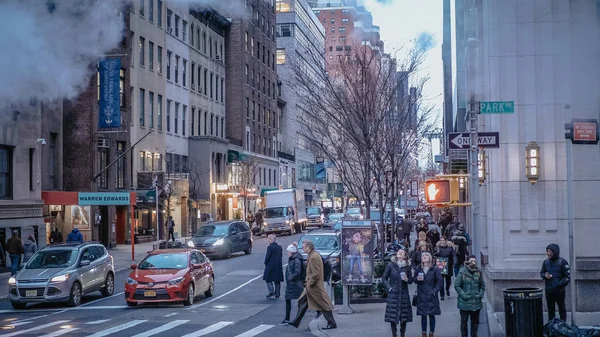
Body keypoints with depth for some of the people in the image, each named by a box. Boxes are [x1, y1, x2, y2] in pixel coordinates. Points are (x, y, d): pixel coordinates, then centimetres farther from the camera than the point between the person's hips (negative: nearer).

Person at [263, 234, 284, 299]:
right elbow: (281, 255, 8)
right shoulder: (279, 247, 5)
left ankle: (271, 292, -7)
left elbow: (267, 257, -15)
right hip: (278, 266, 6)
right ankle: (277, 294, 13)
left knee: (268, 279, 5)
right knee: (277, 281, 11)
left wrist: (265, 263, 1)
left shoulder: (270, 247, -16)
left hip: (270, 266, -6)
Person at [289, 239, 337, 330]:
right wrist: (308, 281, 18)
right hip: (311, 286, 11)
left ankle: (332, 324, 4)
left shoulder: (314, 257, -20)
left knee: (324, 305, -3)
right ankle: (296, 322, 18)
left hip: (315, 286, -11)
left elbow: (315, 274, -23)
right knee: (302, 302, 13)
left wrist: (309, 283, -16)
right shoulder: (312, 255, 12)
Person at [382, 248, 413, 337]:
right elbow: (384, 278, 5)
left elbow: (411, 280, 11)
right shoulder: (390, 265, 0)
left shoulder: (407, 267, 5)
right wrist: (389, 287, -6)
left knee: (404, 316, 3)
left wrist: (407, 279, -10)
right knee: (392, 315, -2)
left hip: (404, 293, 2)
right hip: (393, 293, -2)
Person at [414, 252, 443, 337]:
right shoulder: (418, 269, 5)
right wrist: (417, 279, -9)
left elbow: (439, 282, -2)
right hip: (421, 296, 2)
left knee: (431, 315, 1)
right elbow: (414, 280, 13)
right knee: (423, 316, 7)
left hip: (431, 297, -2)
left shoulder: (435, 269, -3)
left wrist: (434, 291, -10)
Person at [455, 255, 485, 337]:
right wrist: (464, 295, -14)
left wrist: (481, 294, 0)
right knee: (464, 321, 5)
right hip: (465, 302, -4)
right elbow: (457, 286, -7)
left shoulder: (478, 272, 3)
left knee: (475, 321, 12)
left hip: (476, 302, 4)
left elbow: (482, 285, 13)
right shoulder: (462, 272, -9)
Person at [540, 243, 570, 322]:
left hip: (559, 291, -5)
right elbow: (541, 273, 17)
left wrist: (559, 284, -19)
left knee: (562, 309, 5)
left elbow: (567, 277, -9)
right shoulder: (546, 262, 5)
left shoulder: (562, 262, -10)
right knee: (550, 309, 14)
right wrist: (545, 275, -6)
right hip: (548, 291, 5)